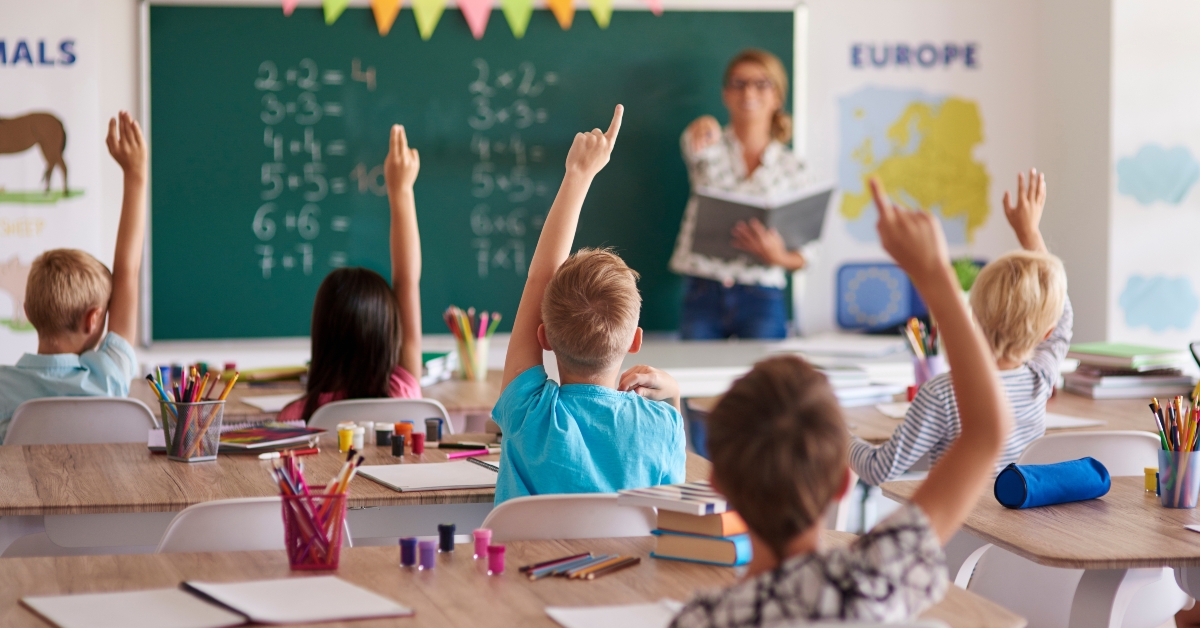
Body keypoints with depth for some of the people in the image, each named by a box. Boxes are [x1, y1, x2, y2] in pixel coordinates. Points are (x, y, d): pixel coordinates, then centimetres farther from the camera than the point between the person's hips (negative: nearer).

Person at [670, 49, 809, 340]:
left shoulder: (791, 168, 7)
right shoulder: (713, 149, 5)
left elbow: (802, 257, 8)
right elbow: (695, 144, -22)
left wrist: (778, 257, -15)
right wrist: (704, 130, -46)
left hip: (761, 302, 0)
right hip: (703, 295, 0)